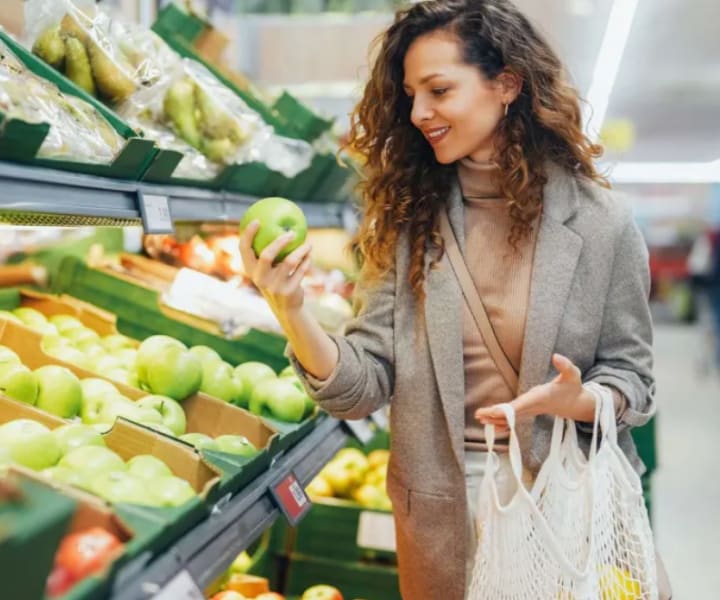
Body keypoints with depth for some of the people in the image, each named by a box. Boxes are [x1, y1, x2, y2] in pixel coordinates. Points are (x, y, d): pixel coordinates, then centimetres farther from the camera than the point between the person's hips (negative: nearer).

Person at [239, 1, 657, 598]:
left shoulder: (601, 223, -10)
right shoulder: (410, 220, -4)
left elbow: (630, 378, -3)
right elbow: (365, 386, -9)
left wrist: (576, 401, -24)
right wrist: (290, 310, -26)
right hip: (438, 504, 2)